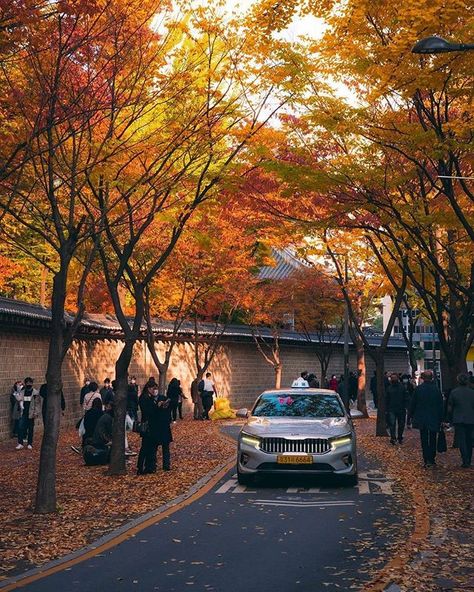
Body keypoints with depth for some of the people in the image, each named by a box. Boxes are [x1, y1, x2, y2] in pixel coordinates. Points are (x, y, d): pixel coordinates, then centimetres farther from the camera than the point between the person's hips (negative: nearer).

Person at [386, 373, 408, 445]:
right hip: (392, 409, 1)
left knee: (401, 424, 9)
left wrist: (404, 407, -8)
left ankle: (400, 437, 23)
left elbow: (406, 398, 1)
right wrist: (387, 409, 6)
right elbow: (387, 399, 12)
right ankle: (393, 438, -10)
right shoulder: (389, 388, 6)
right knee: (392, 424, -9)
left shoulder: (402, 387, 0)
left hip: (401, 409, 0)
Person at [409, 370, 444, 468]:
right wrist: (441, 419, 6)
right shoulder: (436, 389, -6)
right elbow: (441, 405, -1)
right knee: (433, 440, 12)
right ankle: (432, 459, 13)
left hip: (421, 418, 0)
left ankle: (426, 460, 1)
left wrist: (412, 416, 10)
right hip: (434, 419, 0)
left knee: (424, 440, 5)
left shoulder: (418, 389, -6)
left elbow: (413, 404, 0)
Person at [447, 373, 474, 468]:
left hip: (458, 420, -2)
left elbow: (449, 408, -1)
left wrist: (450, 419, 10)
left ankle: (465, 461, -11)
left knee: (461, 440, -1)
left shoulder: (454, 392, -5)